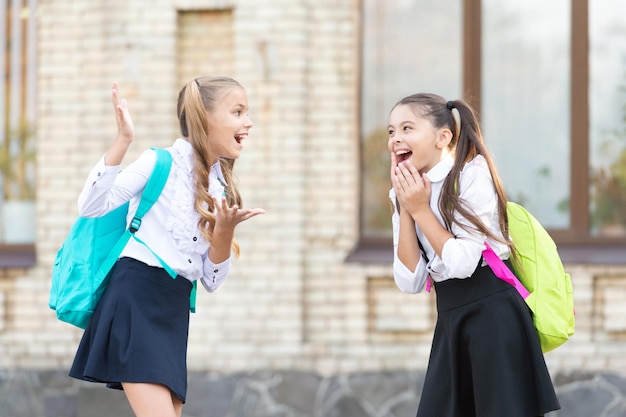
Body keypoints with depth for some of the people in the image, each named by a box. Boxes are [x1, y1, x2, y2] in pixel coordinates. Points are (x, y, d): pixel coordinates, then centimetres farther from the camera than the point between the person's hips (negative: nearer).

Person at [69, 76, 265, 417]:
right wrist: (122, 141, -22)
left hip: (175, 312, 7)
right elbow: (91, 207, -16)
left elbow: (211, 281, 14)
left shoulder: (220, 190, 15)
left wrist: (225, 233, -4)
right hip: (136, 298, -7)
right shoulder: (161, 162, -3)